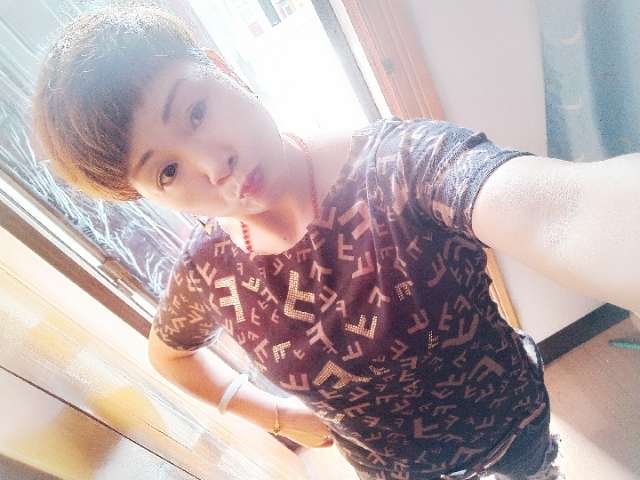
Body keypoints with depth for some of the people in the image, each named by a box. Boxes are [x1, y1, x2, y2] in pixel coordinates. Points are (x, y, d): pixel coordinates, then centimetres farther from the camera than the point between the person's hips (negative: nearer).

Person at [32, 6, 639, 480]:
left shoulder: (398, 164, -36)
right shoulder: (207, 267, -23)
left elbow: (566, 219, -56)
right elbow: (169, 351, 0)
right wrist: (279, 415, -4)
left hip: (509, 415, 0)